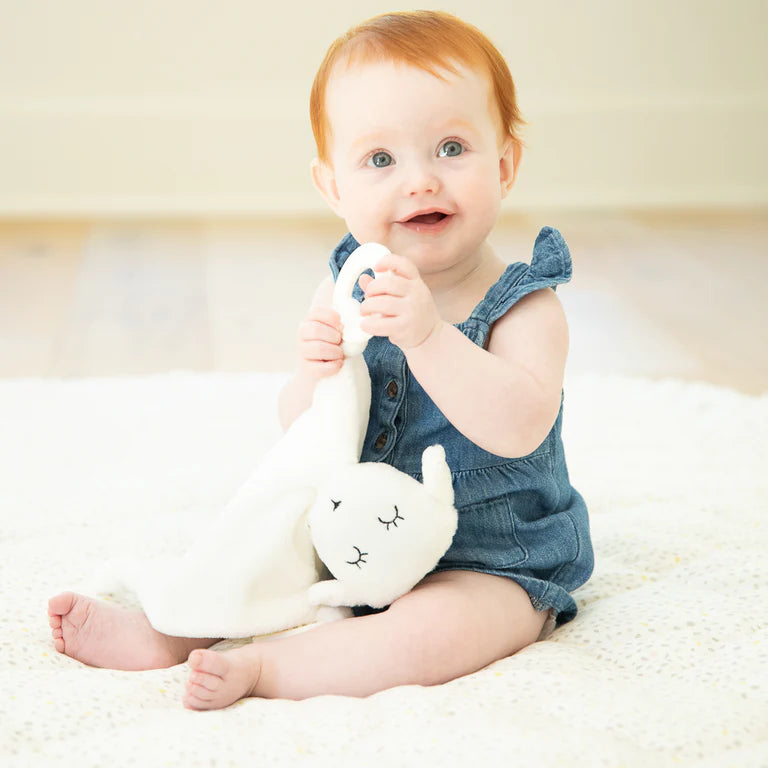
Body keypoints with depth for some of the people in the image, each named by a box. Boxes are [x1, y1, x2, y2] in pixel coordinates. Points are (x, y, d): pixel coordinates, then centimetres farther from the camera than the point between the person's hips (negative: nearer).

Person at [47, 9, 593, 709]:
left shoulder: (523, 308, -20)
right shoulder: (349, 285, -5)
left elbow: (520, 429, -37)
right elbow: (301, 428, -3)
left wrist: (427, 334, -48)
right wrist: (316, 377, -28)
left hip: (493, 566, -6)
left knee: (436, 628, -31)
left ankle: (260, 668, -27)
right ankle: (158, 632, 14)